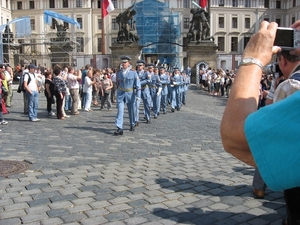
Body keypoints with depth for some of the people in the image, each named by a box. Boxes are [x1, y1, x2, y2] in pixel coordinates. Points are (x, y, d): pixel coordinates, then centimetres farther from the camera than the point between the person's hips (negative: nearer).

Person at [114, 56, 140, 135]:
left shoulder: (133, 72, -4)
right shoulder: (119, 73, 4)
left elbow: (138, 84, -6)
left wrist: (138, 95, -12)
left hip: (130, 94, -1)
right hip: (121, 94, 1)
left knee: (131, 110, 12)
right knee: (120, 110, -10)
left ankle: (132, 125, 33)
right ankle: (119, 128, -13)